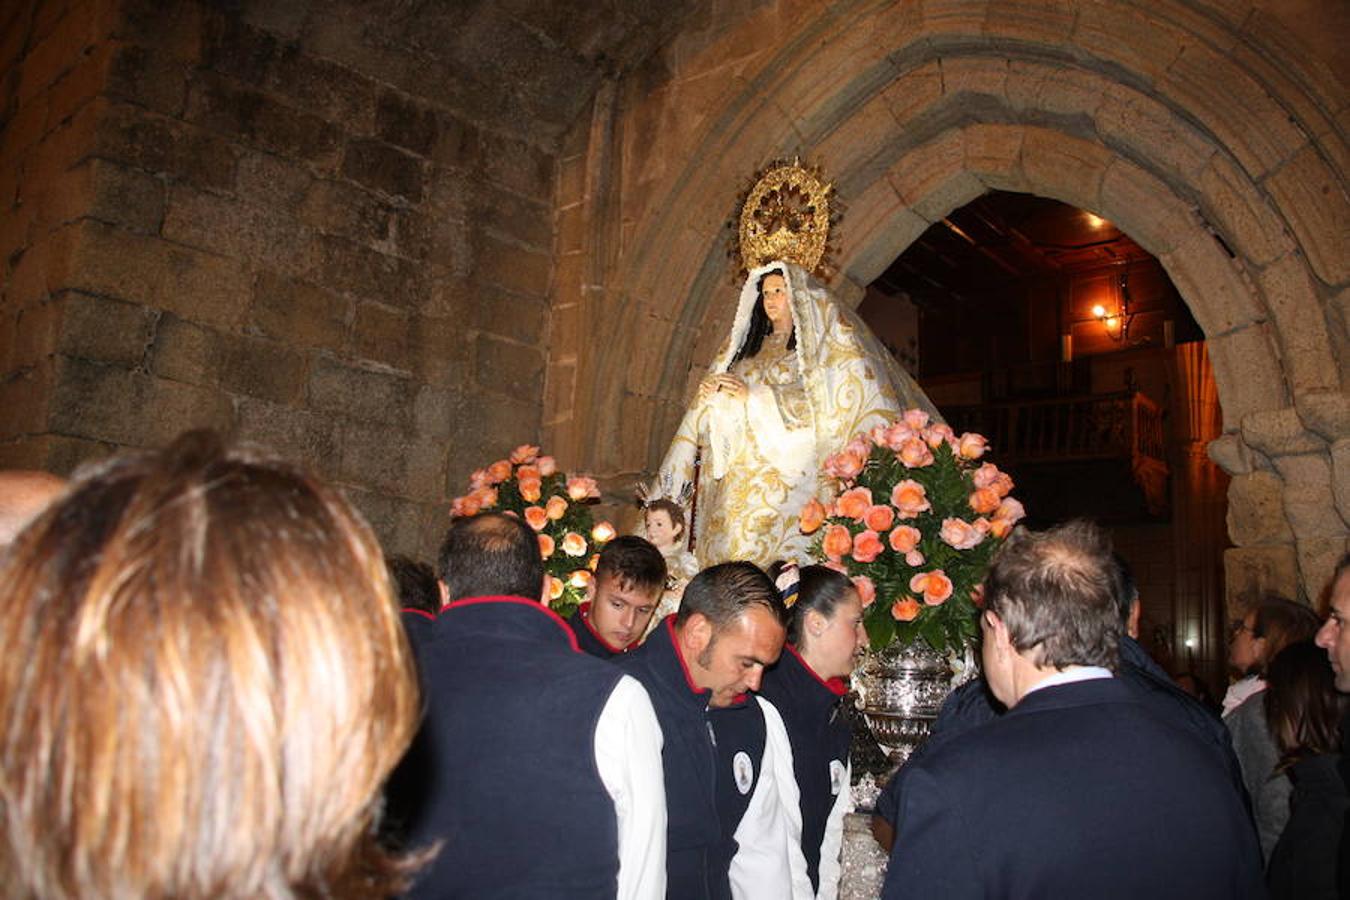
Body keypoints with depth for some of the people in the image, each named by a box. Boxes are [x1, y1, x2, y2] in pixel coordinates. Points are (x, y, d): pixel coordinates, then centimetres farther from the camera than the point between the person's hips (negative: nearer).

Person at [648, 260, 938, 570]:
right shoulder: (749, 346, 22)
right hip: (737, 477, 5)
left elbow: (822, 403, -9)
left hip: (786, 473, -5)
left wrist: (755, 397, -11)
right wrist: (710, 391, 0)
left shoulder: (821, 341, 7)